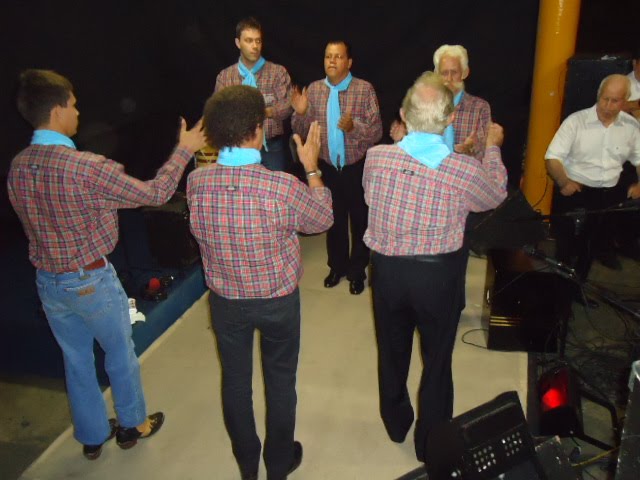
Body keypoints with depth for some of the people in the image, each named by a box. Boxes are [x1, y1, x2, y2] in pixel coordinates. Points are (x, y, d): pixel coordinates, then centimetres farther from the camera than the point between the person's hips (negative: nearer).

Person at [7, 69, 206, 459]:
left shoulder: (17, 168, -4)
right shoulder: (87, 166, -26)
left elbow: (33, 222, 10)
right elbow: (155, 193, -18)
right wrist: (184, 150, -8)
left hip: (47, 281, 6)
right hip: (91, 280, -6)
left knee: (76, 359, 21)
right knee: (120, 353, 17)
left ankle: (93, 435, 39)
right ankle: (133, 425, 37)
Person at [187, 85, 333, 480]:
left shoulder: (196, 182, -16)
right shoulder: (282, 187, -26)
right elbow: (323, 219, -6)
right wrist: (312, 167, 4)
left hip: (225, 300, 3)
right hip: (278, 300, -2)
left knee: (235, 380, 21)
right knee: (280, 381, 19)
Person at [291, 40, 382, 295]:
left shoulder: (365, 89, -10)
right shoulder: (314, 89, 0)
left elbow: (377, 131, -15)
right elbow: (301, 131, 1)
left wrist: (354, 126, -32)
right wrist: (300, 113, -19)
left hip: (357, 167, -3)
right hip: (328, 167, 3)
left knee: (359, 220, 10)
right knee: (334, 219, 17)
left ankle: (357, 271, 28)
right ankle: (337, 266, 36)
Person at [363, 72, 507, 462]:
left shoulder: (376, 158, -15)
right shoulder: (467, 171, -19)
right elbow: (496, 196, 4)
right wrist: (493, 148, 20)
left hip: (388, 269, 2)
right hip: (439, 274, -2)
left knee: (393, 351, 24)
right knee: (437, 359, 18)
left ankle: (396, 423, 46)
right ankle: (431, 444, 36)